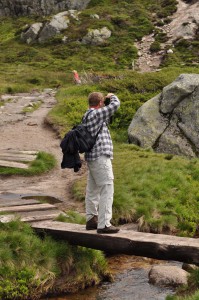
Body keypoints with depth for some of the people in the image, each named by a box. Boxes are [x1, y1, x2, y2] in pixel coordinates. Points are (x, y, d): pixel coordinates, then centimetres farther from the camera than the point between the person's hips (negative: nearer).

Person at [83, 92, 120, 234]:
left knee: (93, 190, 15)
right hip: (101, 157, -10)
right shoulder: (97, 114, -13)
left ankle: (91, 220, 24)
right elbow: (116, 104, -11)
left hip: (91, 158, 10)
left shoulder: (87, 116, 13)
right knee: (107, 190, -8)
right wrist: (112, 96, 8)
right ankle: (104, 224, -10)